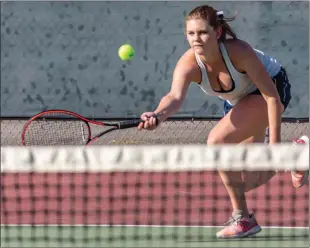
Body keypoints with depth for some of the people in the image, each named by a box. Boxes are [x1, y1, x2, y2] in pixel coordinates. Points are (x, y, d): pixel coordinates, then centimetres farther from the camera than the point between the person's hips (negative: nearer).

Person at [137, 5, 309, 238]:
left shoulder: (239, 52, -37)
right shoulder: (188, 65, -29)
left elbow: (272, 95, -30)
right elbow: (175, 96, -48)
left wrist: (274, 143, -33)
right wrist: (158, 115, -71)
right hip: (239, 100, 6)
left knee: (217, 140, -29)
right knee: (245, 183, 14)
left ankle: (243, 218, -17)